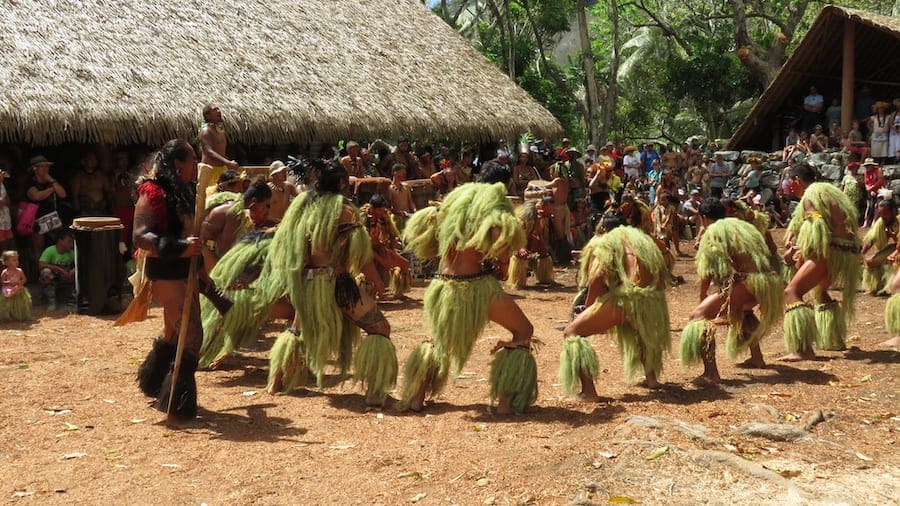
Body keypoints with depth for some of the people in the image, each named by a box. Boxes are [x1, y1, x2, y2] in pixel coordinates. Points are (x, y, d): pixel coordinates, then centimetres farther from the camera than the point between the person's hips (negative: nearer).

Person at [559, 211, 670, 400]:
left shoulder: (604, 242, 12)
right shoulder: (642, 238, 28)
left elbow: (597, 276, -6)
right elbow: (661, 275, 20)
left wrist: (588, 306, 6)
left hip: (623, 298, -7)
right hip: (651, 301, 7)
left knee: (572, 332, 1)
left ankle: (588, 391, -11)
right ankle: (651, 378, 41)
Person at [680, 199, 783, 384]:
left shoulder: (712, 232, 4)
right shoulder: (743, 225, 25)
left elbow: (708, 270, -4)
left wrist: (703, 296, 10)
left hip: (746, 284, -8)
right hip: (770, 283, 8)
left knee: (699, 316, -7)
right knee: (742, 308, 40)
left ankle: (711, 374, -21)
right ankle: (757, 358, 46)